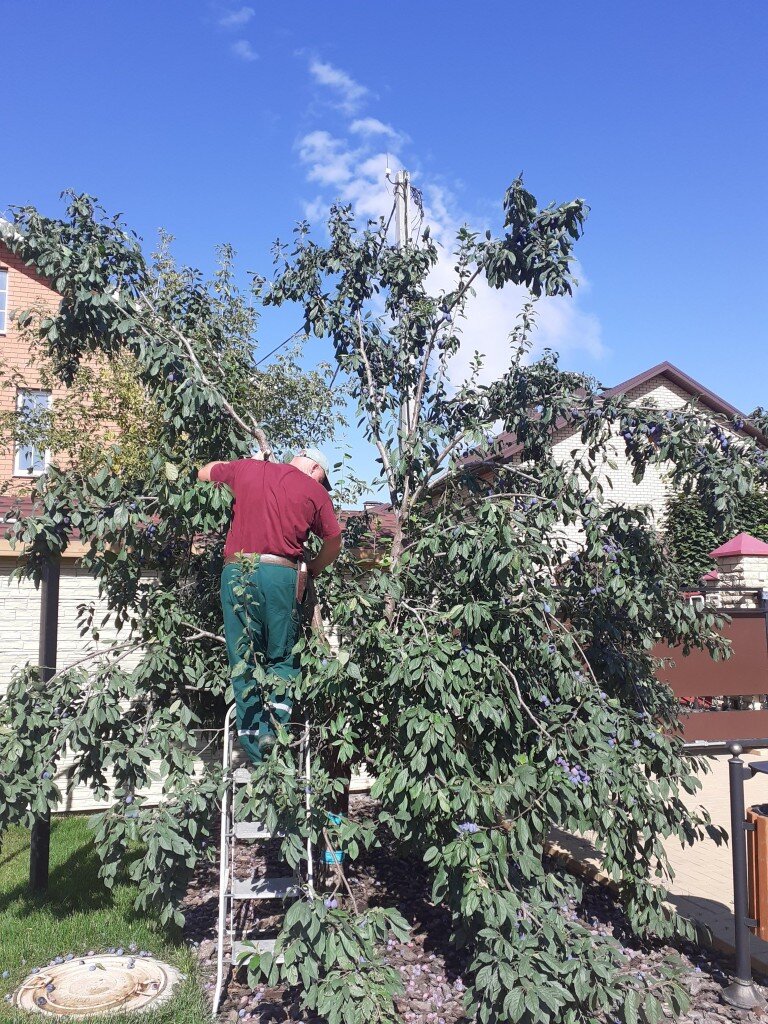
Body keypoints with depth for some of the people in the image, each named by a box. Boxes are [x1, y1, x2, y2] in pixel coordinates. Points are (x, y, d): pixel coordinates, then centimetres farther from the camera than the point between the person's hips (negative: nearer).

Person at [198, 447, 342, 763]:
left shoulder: (246, 468, 14)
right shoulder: (315, 490, 9)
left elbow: (204, 473, 31)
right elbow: (334, 541, 15)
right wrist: (314, 567, 32)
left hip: (236, 571, 2)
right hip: (281, 574, -2)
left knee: (244, 662, 8)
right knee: (283, 659, 12)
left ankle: (256, 755, 7)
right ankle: (274, 734, -5)